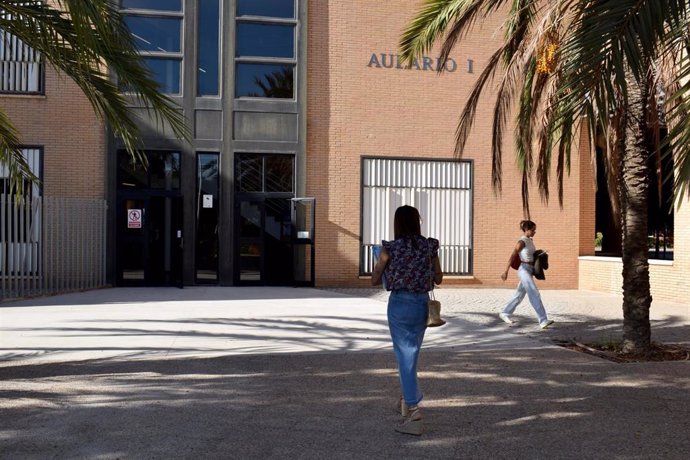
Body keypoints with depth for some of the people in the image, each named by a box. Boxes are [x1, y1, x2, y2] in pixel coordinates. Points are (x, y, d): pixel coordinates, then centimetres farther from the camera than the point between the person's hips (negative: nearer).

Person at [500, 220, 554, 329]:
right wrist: (506, 272, -20)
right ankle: (543, 321, -20)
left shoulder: (530, 240, 14)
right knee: (535, 294, -16)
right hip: (524, 270, -10)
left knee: (519, 295, 15)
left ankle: (505, 314, 29)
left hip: (530, 270, 10)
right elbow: (512, 257, -17)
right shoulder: (521, 242, -13)